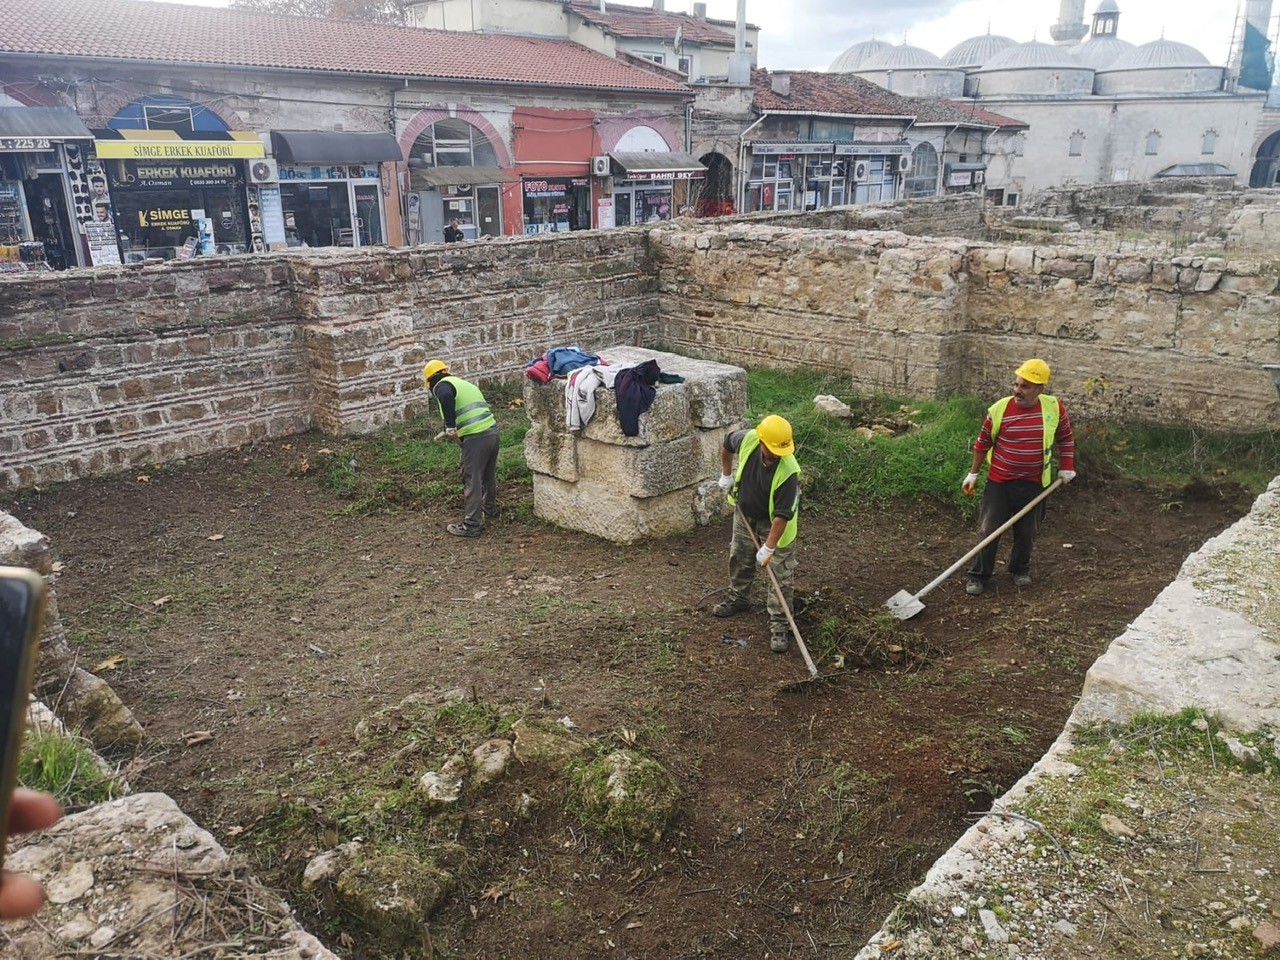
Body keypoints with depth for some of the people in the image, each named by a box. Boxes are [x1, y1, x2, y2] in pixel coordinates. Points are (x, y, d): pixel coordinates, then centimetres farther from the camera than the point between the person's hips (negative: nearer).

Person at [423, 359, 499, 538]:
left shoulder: (442, 385, 0)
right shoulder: (464, 383, 25)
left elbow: (447, 397, -25)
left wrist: (450, 427, -19)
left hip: (475, 437, -8)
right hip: (492, 430, 8)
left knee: (472, 481, 0)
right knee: (489, 475, 26)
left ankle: (472, 525, 5)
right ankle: (490, 508, 46)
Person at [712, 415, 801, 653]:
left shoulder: (788, 471, -37)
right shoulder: (747, 439, -26)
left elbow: (782, 515, -33)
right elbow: (727, 443, 1)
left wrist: (769, 548, -30)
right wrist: (726, 475, 6)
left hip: (774, 523, -5)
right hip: (745, 514, 5)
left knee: (781, 575, -1)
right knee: (739, 559, 23)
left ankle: (780, 625, 10)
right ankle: (738, 598, 48)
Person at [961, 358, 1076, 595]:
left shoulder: (1054, 408, -7)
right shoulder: (999, 409, -11)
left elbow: (1066, 438, 11)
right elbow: (983, 443, 1)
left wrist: (1066, 467, 9)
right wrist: (973, 473, 7)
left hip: (1033, 484, 2)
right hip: (999, 482, -1)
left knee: (1026, 533, 14)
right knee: (988, 531, 2)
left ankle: (1020, 569, 37)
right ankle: (979, 575, 16)